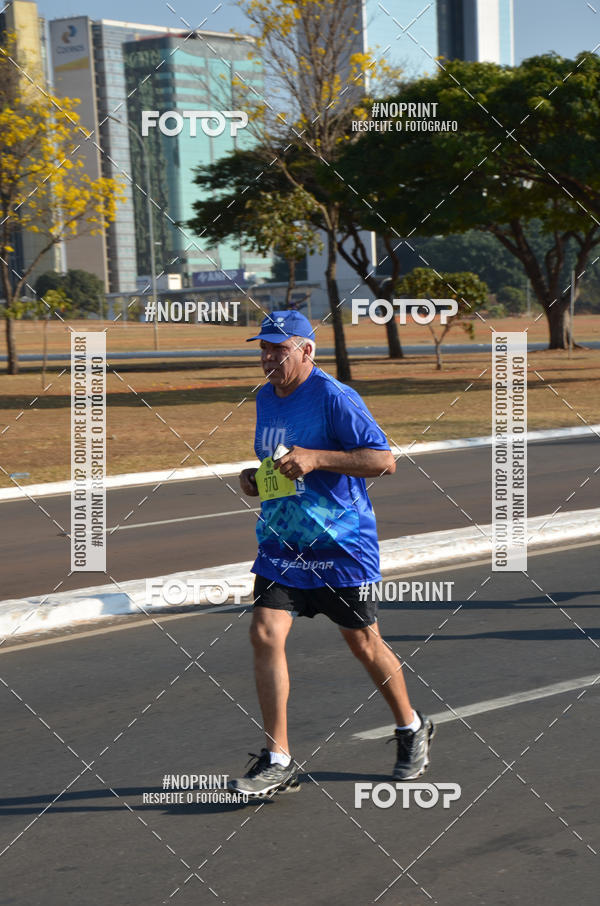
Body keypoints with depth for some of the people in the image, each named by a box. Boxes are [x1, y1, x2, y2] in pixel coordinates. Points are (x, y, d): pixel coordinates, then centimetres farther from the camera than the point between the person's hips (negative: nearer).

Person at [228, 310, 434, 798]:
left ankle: (412, 729, 33)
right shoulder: (265, 398, 9)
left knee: (363, 643, 7)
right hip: (281, 542, 6)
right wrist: (257, 479, 4)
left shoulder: (334, 398, -15)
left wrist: (315, 458, -28)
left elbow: (384, 460, -20)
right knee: (265, 633, -10)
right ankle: (278, 760, -6)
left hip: (342, 544, -6)